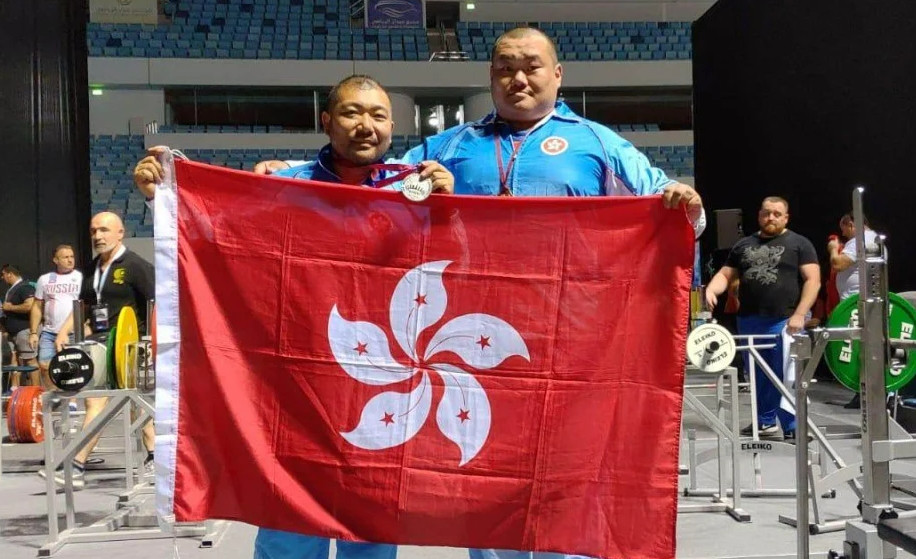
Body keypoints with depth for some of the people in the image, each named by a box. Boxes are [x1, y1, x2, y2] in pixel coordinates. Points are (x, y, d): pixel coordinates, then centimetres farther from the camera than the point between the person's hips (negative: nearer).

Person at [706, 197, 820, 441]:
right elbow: (725, 274, 15)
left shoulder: (799, 244, 3)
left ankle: (793, 429, -2)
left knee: (787, 379, -7)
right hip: (749, 322, 5)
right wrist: (711, 290, -8)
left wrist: (799, 314, -15)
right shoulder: (744, 245, 15)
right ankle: (765, 422, 27)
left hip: (784, 321, -5)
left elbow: (813, 280, -4)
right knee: (758, 377, 14)